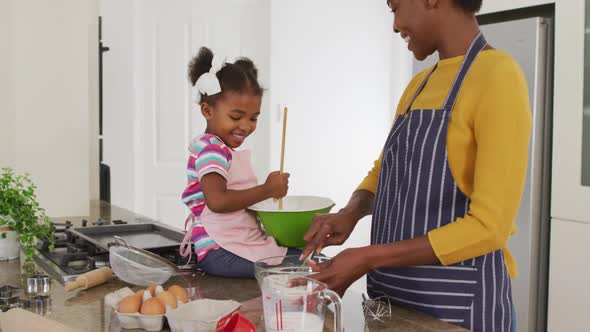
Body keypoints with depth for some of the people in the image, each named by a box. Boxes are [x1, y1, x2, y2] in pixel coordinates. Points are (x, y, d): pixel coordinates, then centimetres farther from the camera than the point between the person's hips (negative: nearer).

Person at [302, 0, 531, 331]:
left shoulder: (498, 76, -16)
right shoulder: (419, 84, 8)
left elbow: (489, 226, -20)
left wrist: (367, 258, -20)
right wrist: (350, 213, -4)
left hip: (457, 301, -6)